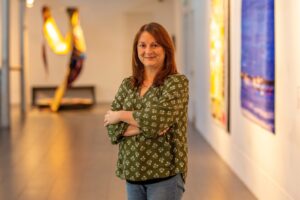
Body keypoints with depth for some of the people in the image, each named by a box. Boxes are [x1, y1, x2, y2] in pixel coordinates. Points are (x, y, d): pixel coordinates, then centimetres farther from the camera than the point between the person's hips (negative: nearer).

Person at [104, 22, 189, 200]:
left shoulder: (177, 82, -7)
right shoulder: (127, 85, 7)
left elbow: (156, 119, -20)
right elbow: (112, 128, -1)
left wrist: (121, 115, -6)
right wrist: (145, 126, -16)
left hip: (165, 174, -5)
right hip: (132, 174, 5)